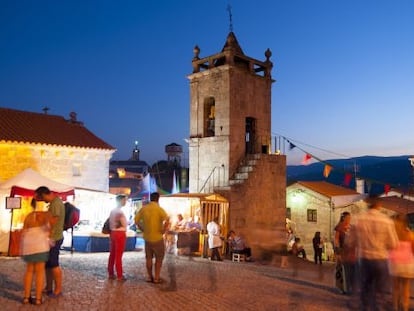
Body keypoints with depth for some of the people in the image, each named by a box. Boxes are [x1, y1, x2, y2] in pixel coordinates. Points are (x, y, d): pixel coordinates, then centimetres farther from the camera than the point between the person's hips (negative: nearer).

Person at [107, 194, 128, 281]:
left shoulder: (112, 211, 11)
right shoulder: (120, 211, -16)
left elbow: (110, 222, 15)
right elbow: (124, 225, -13)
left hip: (112, 233, 8)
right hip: (120, 234, -8)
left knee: (112, 254, 13)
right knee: (118, 255, -3)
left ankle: (110, 274, 19)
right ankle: (119, 276, 3)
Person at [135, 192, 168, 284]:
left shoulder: (143, 208, 0)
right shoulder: (159, 209, -14)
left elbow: (136, 220, 3)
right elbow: (167, 221, -26)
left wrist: (142, 229, 7)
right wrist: (163, 231, -13)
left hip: (147, 237, 4)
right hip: (158, 238, -4)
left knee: (148, 258, 18)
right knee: (159, 258, 11)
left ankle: (149, 277, 26)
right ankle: (157, 278, 13)